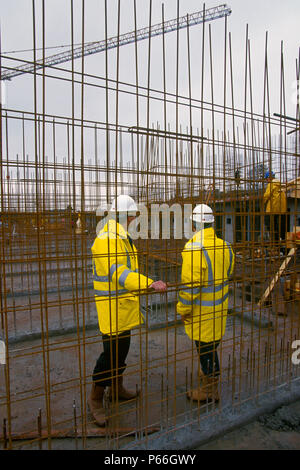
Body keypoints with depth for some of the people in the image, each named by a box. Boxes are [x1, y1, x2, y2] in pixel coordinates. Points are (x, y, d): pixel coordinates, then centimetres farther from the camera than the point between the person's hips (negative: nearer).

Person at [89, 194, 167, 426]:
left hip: (125, 306, 10)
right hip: (112, 307, -10)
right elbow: (118, 272, -33)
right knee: (111, 353, 1)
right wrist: (149, 284, -43)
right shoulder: (106, 240, -21)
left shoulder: (123, 238, 13)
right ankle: (95, 398, 22)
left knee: (122, 349, 21)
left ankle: (117, 388, 41)